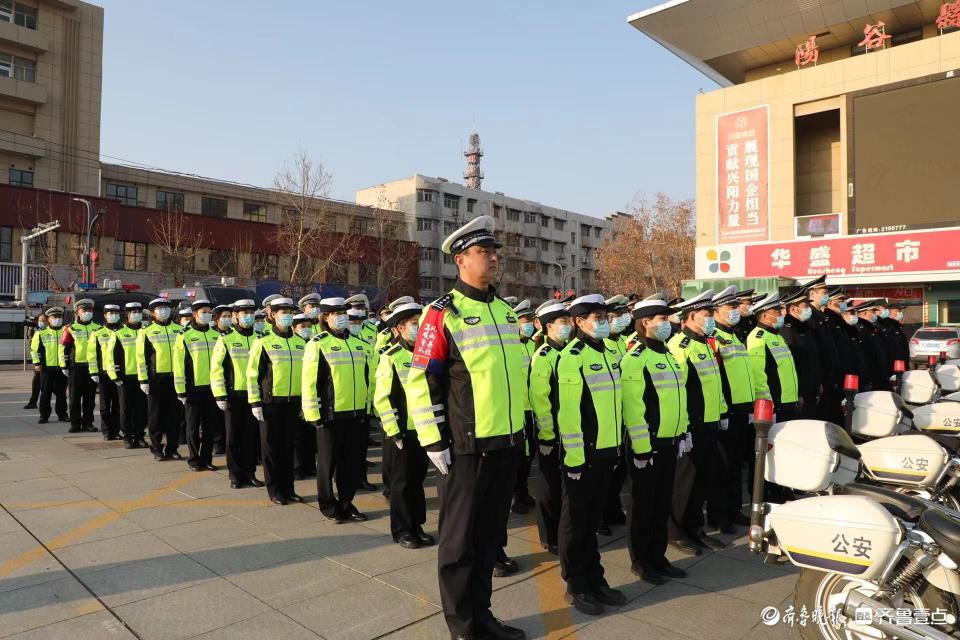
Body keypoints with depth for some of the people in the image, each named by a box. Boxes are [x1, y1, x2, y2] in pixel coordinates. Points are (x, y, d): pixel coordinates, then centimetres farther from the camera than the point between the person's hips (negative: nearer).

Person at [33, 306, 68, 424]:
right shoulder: (41, 334, 4)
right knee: (45, 393, 4)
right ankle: (44, 415, 12)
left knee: (61, 393, 6)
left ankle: (62, 414, 15)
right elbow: (34, 349, 3)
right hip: (47, 368, -1)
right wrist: (37, 363, -5)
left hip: (62, 367, 1)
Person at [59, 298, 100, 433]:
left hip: (92, 366, 2)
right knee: (75, 397, 3)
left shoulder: (97, 328, 10)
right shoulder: (71, 328, 2)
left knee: (90, 397, 6)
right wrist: (64, 365, -4)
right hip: (76, 366, -2)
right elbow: (63, 347, 1)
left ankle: (88, 423, 14)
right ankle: (75, 424, 10)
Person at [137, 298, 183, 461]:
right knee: (156, 414, 4)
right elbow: (141, 356, -2)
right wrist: (143, 379, -7)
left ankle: (172, 448, 15)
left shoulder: (179, 330, 9)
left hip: (175, 376, 3)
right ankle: (157, 449, 14)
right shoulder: (146, 332, 1)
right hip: (156, 378, -2)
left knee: (174, 413, 6)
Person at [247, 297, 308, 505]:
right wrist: (255, 402, -9)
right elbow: (252, 373, -5)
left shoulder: (300, 342, 9)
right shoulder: (263, 341, -5)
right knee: (272, 446, 5)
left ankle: (288, 488, 22)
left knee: (289, 445, 11)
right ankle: (274, 490, 16)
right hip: (271, 402, -4)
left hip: (293, 402, 4)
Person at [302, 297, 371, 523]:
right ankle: (329, 506, 21)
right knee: (329, 462, 7)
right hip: (330, 414, -5)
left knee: (353, 462, 11)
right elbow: (310, 382, -10)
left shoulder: (359, 344, 12)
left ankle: (346, 503, 26)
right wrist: (313, 414, -13)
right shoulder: (317, 345, -6)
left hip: (357, 413, 5)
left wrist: (369, 405, 17)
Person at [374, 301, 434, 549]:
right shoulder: (391, 357, -10)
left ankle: (417, 525, 27)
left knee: (418, 479, 15)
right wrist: (394, 432, -15)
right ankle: (402, 531, 19)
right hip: (402, 431, -5)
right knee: (402, 482, 6)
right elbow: (382, 398, -12)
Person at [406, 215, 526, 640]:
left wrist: (521, 427, 19)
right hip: (467, 447, -6)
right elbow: (422, 382, -11)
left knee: (490, 535, 17)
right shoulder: (443, 314, -9)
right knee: (460, 538, 7)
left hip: (507, 444, 7)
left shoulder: (505, 311, 12)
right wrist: (434, 442, -13)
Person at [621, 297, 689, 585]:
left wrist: (682, 433, 18)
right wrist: (641, 448, -20)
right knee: (643, 504, 5)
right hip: (647, 444, -8)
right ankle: (640, 561, 19)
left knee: (663, 503, 16)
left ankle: (658, 557, 29)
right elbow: (632, 407, -19)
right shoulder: (635, 358, -14)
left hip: (669, 442, 8)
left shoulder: (667, 354, 14)